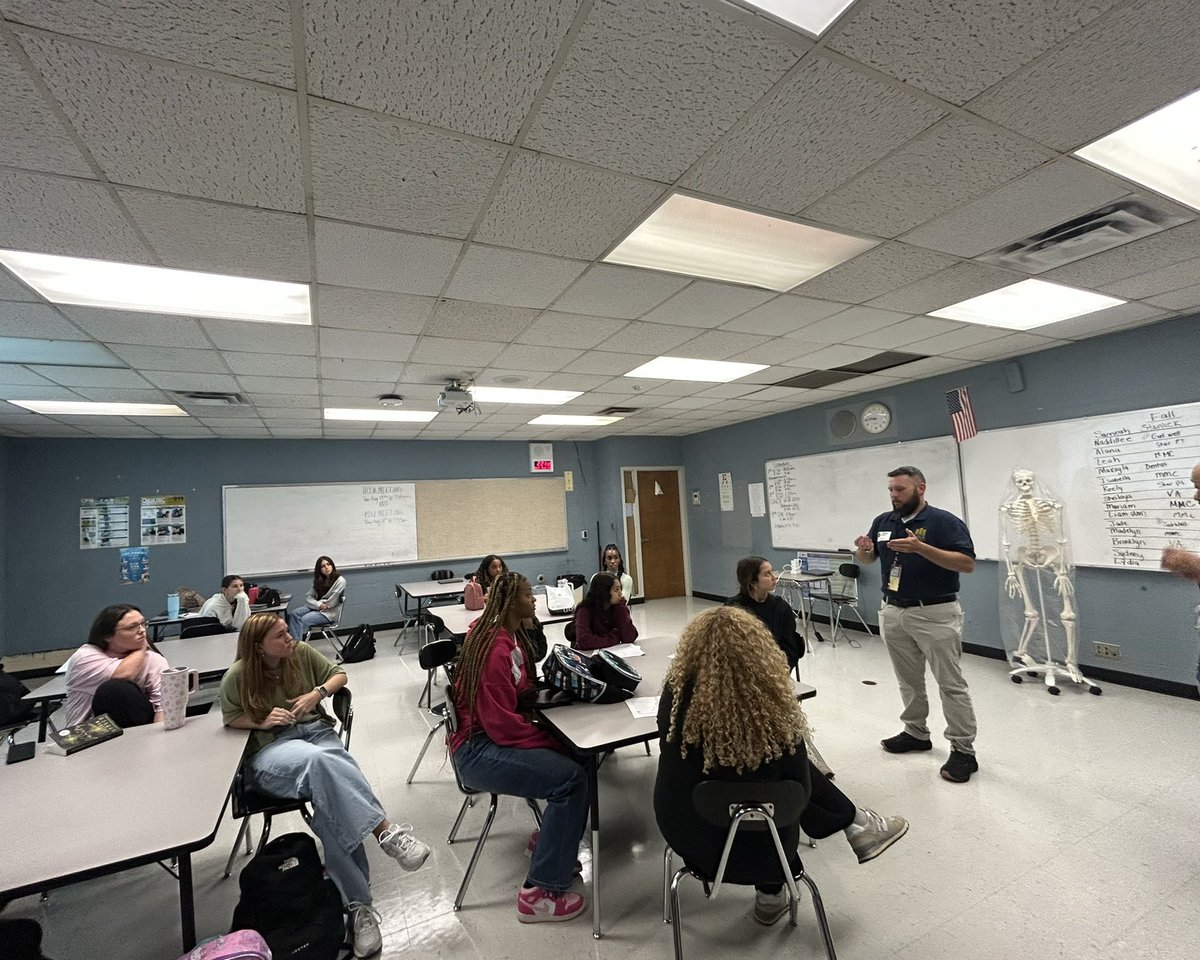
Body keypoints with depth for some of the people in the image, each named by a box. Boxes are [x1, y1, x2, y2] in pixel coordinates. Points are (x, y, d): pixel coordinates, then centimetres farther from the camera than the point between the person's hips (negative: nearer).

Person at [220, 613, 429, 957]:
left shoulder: (302, 652, 2)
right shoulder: (238, 676, -5)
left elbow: (339, 674, 13)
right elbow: (231, 718, 9)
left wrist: (317, 693, -7)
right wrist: (263, 721, -10)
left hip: (316, 731, 3)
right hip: (270, 750, -2)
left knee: (330, 800, -29)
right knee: (318, 761, -39)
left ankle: (356, 903, -27)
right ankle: (386, 831, -42)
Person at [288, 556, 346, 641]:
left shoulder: (340, 581, -11)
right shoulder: (319, 580, 12)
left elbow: (330, 603, -14)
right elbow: (308, 596, 3)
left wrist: (315, 604, -3)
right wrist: (319, 605, -16)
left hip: (328, 612, -7)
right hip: (315, 608, 7)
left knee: (304, 619, -27)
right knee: (293, 614, -18)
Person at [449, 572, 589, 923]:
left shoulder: (511, 635, 5)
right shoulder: (495, 649, -25)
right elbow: (503, 725, -25)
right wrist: (551, 743, -16)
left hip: (495, 734, 10)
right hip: (478, 750, -10)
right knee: (571, 778, -21)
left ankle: (549, 839, 22)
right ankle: (540, 893, -8)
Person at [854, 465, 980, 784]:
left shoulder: (945, 521, -11)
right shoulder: (882, 521, 6)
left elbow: (967, 563, -19)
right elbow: (867, 560, 13)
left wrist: (921, 548, -31)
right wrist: (863, 550, -12)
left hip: (936, 614, -6)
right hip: (893, 613, 6)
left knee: (951, 684, 3)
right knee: (908, 681, 18)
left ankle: (963, 751, 14)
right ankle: (916, 733, 33)